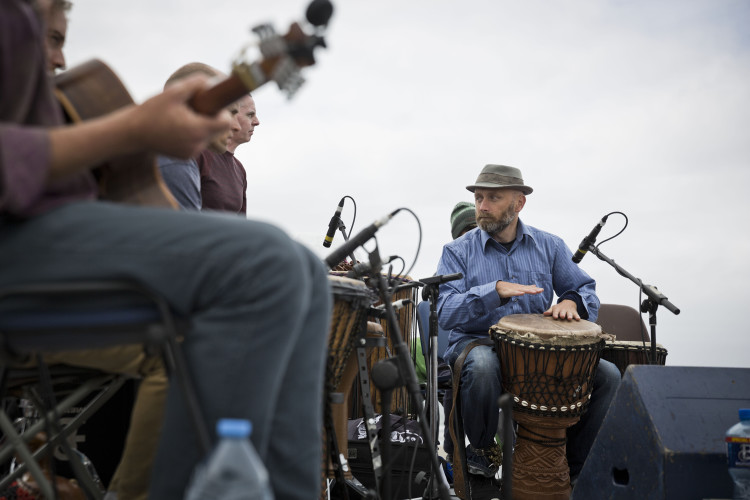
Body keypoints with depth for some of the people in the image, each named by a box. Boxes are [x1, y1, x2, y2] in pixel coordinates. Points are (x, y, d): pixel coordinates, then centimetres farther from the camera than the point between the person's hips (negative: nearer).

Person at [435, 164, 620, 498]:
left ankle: (573, 468, 3)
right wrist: (495, 291, -24)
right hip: (477, 343, -3)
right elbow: (445, 313, -11)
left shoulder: (549, 246, 10)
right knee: (482, 365, -39)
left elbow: (586, 291, 9)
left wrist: (570, 301, -15)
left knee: (608, 376, -16)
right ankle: (481, 453, -9)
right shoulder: (458, 252, 1)